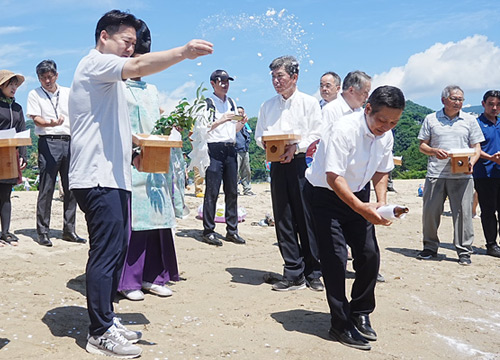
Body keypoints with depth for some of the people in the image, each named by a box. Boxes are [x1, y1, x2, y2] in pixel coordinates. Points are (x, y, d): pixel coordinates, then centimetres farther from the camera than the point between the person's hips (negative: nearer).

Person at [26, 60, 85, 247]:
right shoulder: (34, 94, 7)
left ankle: (69, 230, 12)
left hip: (70, 142, 3)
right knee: (46, 188, -5)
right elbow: (36, 118, -5)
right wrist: (50, 124, -26)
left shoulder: (68, 93, 16)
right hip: (48, 142, -3)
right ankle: (42, 232, 1)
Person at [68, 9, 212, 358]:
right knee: (107, 251, -8)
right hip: (98, 178, -10)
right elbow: (137, 66, -26)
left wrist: (131, 152, 16)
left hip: (113, 177, 10)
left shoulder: (110, 77, 26)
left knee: (117, 248, 12)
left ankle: (106, 320, 22)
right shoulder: (95, 63, -5)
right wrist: (183, 52, -34)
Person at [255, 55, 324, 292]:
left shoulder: (309, 103, 5)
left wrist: (296, 147, -16)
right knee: (283, 218, 2)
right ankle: (294, 274, 9)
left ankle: (313, 273, 8)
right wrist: (266, 143, -5)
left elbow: (317, 136, -2)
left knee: (306, 217, -3)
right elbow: (259, 135, 17)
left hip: (302, 163, -4)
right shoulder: (267, 106, 18)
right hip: (278, 164, 4)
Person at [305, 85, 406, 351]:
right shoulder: (345, 130, -28)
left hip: (358, 194, 7)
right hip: (325, 194, -6)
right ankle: (341, 326, 2)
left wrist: (381, 202, -8)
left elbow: (381, 171, 9)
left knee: (370, 254, 2)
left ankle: (360, 314, 22)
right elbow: (333, 177, -30)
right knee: (335, 257, -11)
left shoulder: (386, 135, -6)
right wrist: (362, 208, -39)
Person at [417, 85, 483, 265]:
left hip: (462, 175, 0)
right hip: (435, 174, 0)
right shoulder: (431, 119, 11)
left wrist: (471, 163, -10)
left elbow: (476, 147, 10)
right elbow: (422, 145, 11)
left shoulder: (469, 120, 12)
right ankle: (430, 247, 18)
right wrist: (434, 151, -11)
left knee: (463, 213, -2)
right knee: (430, 211, 2)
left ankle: (464, 251, 8)